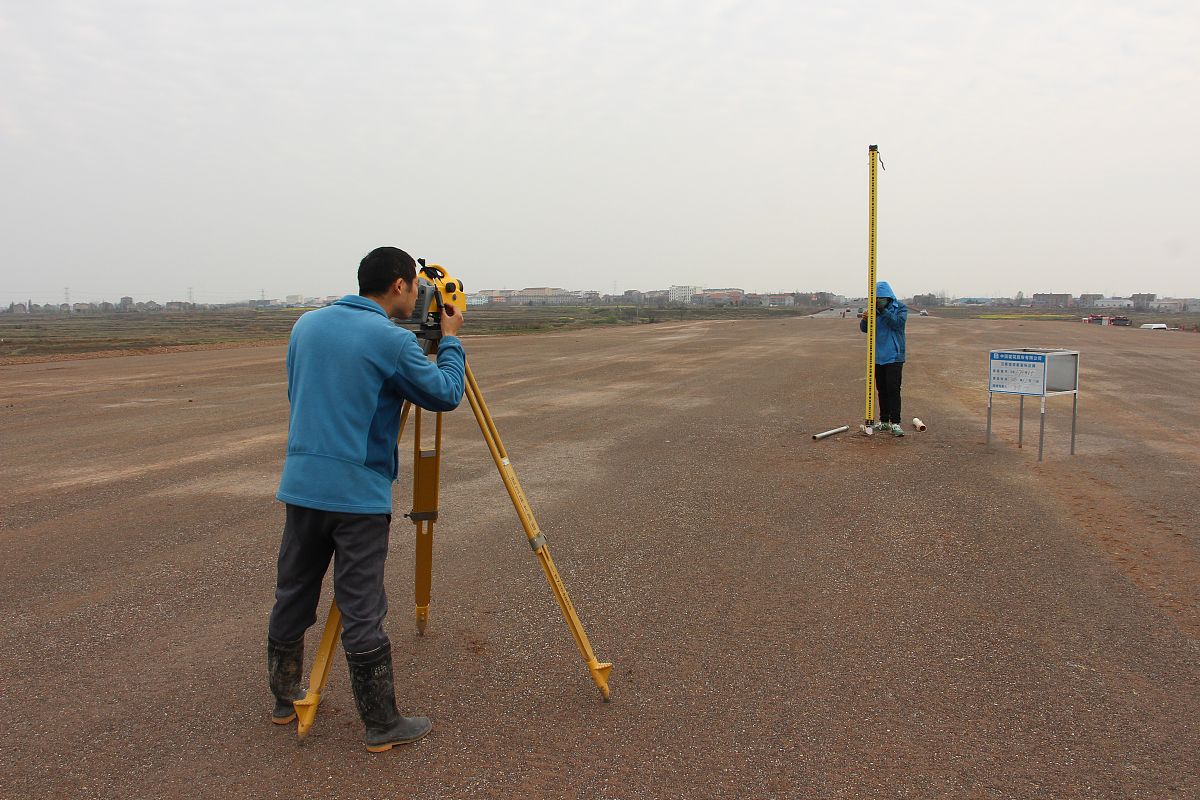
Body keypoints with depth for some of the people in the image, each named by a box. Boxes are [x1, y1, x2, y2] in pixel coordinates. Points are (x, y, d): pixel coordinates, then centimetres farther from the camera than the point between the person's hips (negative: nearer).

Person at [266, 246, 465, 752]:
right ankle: (382, 725, 11)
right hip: (358, 495, -6)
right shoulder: (392, 340, -12)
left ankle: (285, 699, 34)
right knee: (362, 612, 0)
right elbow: (446, 395, -2)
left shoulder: (306, 325, 8)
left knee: (292, 596, 18)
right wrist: (450, 340, 12)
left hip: (301, 485, 7)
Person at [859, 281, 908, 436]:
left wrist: (883, 311, -26)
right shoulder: (874, 309, 7)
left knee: (893, 389, -10)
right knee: (881, 389, 10)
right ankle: (884, 421, 18)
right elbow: (864, 329, 2)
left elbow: (897, 322, -20)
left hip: (894, 356, -5)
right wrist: (865, 319, -20)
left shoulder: (900, 307, -3)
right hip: (878, 356, 5)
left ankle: (895, 423, -7)